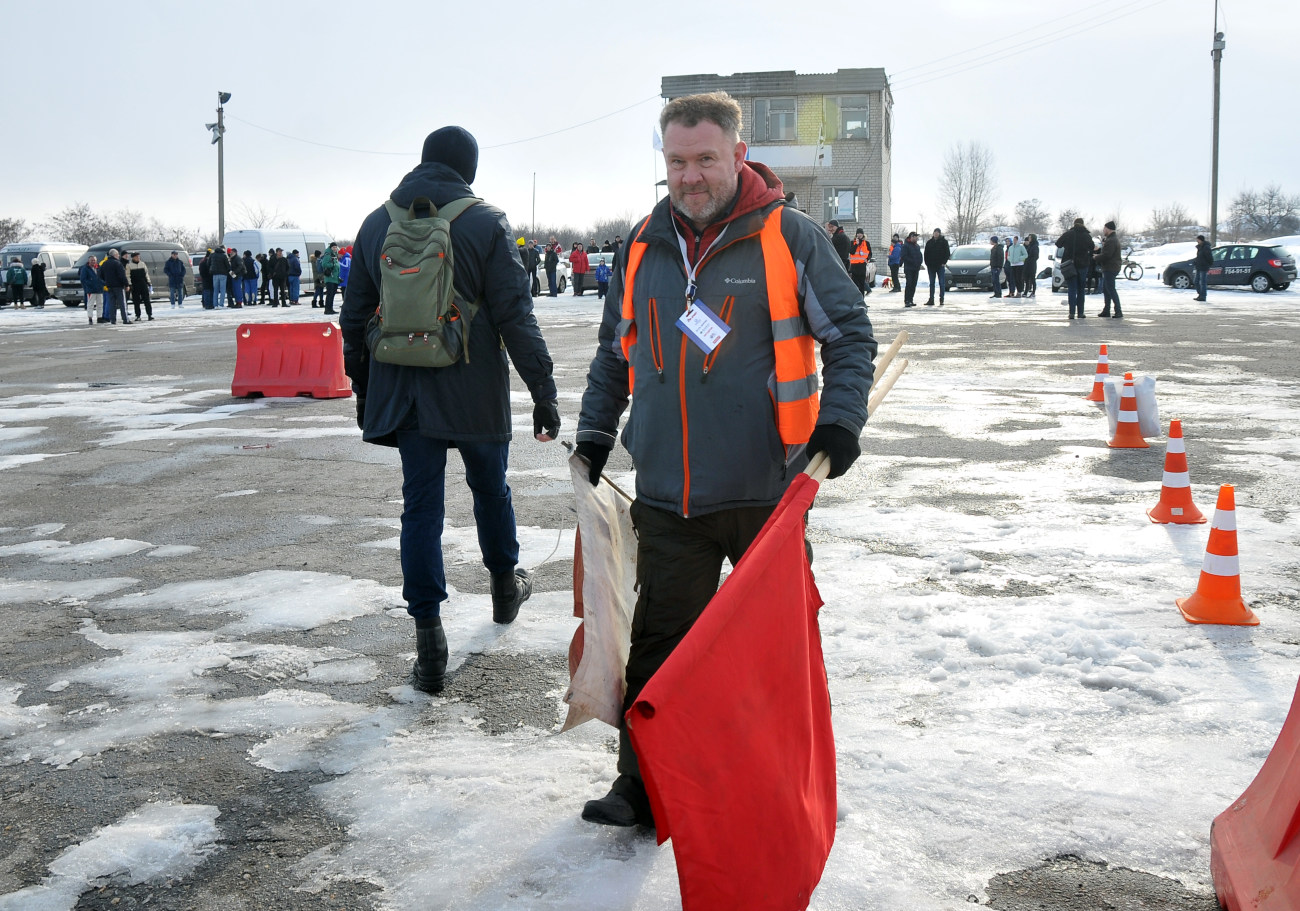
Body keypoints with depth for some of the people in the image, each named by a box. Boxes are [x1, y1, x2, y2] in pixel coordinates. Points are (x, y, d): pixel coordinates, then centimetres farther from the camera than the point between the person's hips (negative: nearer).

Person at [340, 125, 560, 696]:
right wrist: (543, 392, -6)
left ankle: (429, 643, 2)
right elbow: (516, 316, -10)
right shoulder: (485, 224, -7)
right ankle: (505, 587, 41)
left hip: (401, 394, 3)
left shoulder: (376, 225, 6)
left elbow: (355, 318, 11)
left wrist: (363, 392, 20)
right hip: (474, 395, -2)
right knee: (490, 490, 19)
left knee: (420, 507, 5)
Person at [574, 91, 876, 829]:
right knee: (659, 643, 7)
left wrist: (840, 416, -12)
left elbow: (851, 332, 1)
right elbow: (615, 352, 20)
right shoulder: (644, 245, 9)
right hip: (667, 495, 3)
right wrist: (595, 434, 15)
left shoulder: (791, 237, -3)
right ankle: (643, 784, 19)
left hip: (765, 489, -3)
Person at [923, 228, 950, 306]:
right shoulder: (929, 242, 7)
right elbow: (926, 254, 8)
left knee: (941, 283, -1)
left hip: (940, 266, -3)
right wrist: (927, 263, -1)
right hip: (931, 266, 3)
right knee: (932, 283, 6)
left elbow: (947, 253, -1)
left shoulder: (944, 242, -1)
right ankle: (931, 300, 8)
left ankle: (941, 299, 3)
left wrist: (944, 262, -9)